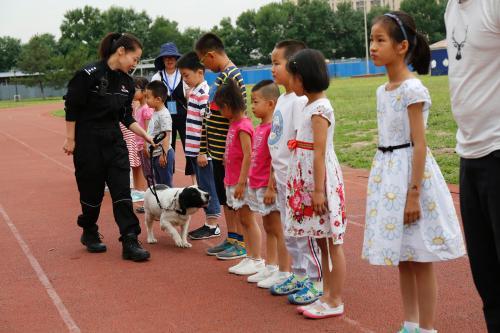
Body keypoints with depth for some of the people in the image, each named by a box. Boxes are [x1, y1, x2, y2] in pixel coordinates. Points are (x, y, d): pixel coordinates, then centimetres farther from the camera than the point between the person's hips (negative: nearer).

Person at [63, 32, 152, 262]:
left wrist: (146, 136, 0)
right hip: (88, 141, -5)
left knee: (122, 190, -3)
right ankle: (89, 234, 29)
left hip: (114, 140, 5)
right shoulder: (89, 75, -15)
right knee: (92, 190, 6)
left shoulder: (127, 82, 4)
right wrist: (70, 139, -9)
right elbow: (71, 108, -11)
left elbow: (126, 117, 10)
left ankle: (130, 242, -3)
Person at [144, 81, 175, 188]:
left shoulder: (164, 115, -18)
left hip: (163, 154, -10)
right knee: (158, 183, 16)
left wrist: (163, 154, -26)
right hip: (154, 154, 10)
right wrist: (147, 147, 23)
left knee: (166, 184, -3)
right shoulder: (155, 113, 11)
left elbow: (166, 136, -22)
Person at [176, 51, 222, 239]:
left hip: (201, 150, -9)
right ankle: (209, 223, 21)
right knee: (202, 187, 14)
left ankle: (212, 226, 6)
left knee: (207, 188, -2)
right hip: (194, 150, 9)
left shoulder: (203, 94, -15)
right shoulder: (194, 92, 14)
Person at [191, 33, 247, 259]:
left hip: (227, 151, -9)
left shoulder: (232, 76, -15)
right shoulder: (221, 76, 14)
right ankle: (231, 238, 24)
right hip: (217, 150, 9)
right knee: (223, 196, 15)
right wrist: (204, 149, 20)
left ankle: (241, 243, 9)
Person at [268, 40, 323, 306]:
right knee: (289, 231, 17)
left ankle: (316, 281, 9)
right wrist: (275, 173, 17)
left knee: (305, 231, -2)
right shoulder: (282, 99, 12)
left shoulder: (300, 100, -17)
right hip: (283, 178, 10)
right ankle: (298, 275, 29)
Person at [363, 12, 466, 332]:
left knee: (421, 260, 1)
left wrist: (414, 193, -20)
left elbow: (419, 144, -17)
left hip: (409, 172, -8)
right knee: (403, 258, 15)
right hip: (388, 172, 8)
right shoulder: (383, 91, 10)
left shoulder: (413, 89, -14)